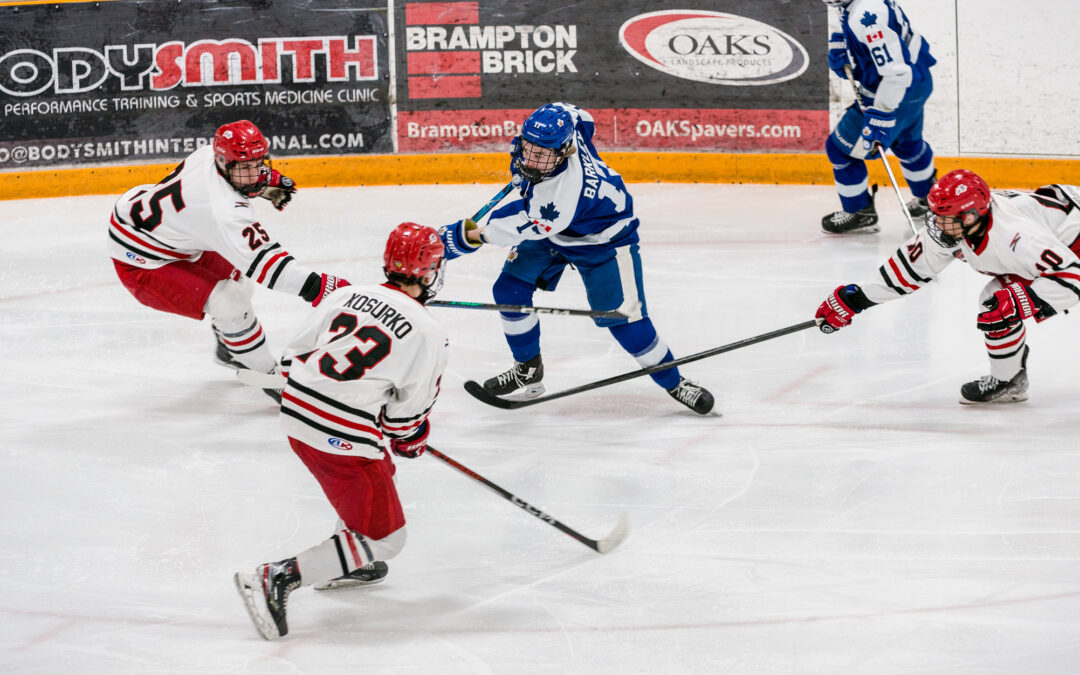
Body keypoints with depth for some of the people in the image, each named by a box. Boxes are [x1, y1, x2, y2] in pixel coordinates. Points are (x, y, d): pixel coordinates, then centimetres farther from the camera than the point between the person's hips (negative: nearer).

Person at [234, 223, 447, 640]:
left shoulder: (348, 295, 8)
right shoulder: (427, 333, -7)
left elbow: (294, 356, 12)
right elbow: (408, 413, -2)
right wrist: (414, 440, 20)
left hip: (296, 416, 8)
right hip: (343, 439, -8)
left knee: (379, 470, 33)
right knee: (384, 539, 3)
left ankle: (347, 564, 39)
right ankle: (278, 580, -10)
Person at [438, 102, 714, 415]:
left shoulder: (566, 192, -45)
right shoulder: (560, 122, -26)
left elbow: (523, 228, -31)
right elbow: (580, 116, 0)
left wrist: (467, 236, -19)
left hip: (603, 241, -8)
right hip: (549, 228, 8)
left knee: (622, 316, -13)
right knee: (509, 289, -1)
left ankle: (674, 383, 7)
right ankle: (528, 371, 18)